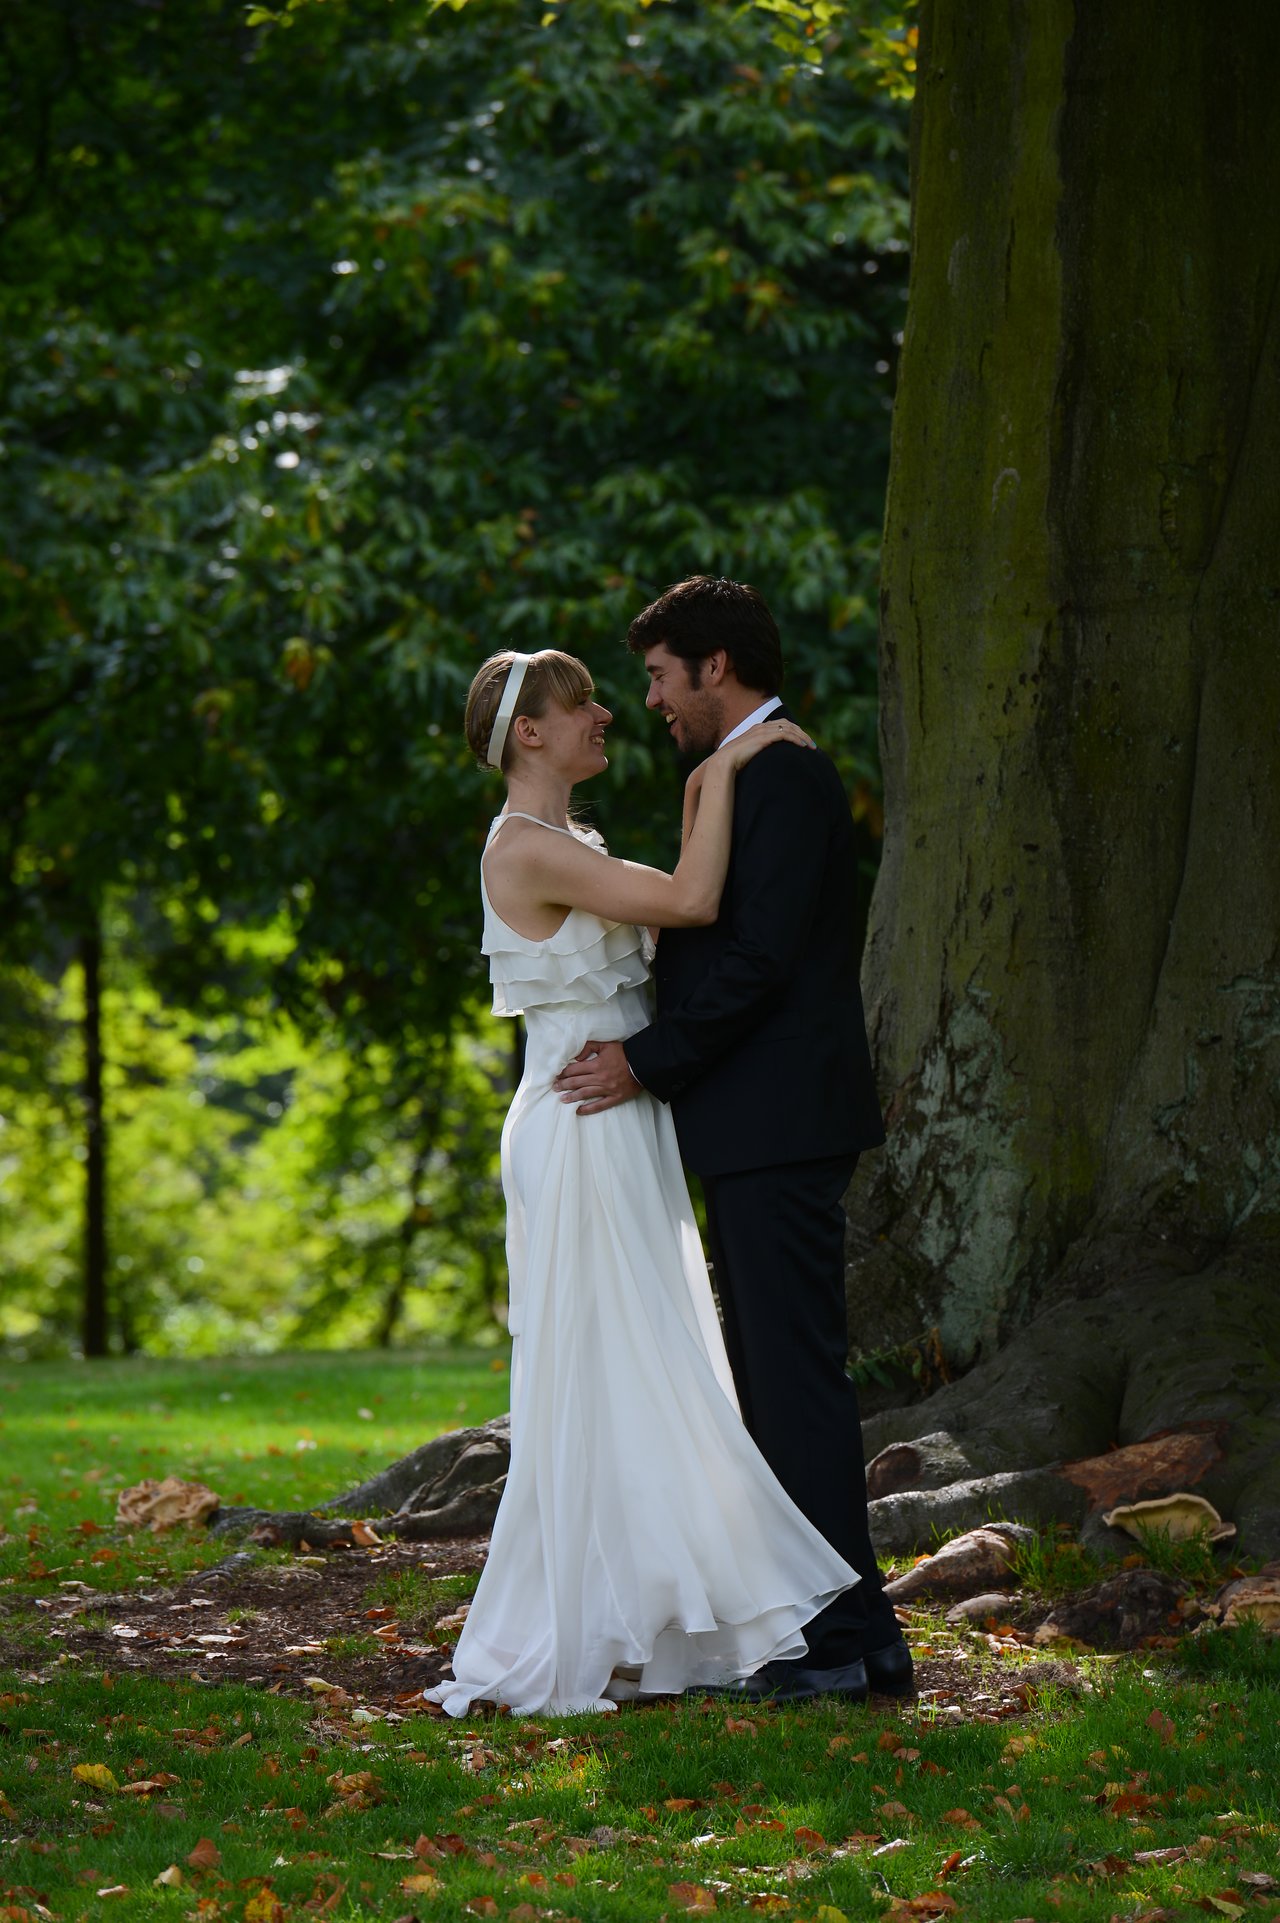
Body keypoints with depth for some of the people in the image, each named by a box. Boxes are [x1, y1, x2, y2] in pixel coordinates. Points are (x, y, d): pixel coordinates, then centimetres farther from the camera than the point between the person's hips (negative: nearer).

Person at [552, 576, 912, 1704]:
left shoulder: (782, 776, -13)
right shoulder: (750, 776, 19)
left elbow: (759, 956, -20)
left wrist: (647, 1062, -15)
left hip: (779, 1127, -11)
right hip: (755, 1129, 11)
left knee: (796, 1374, -9)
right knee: (776, 1378, 12)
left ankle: (839, 1640, -6)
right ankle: (855, 1631, 17)